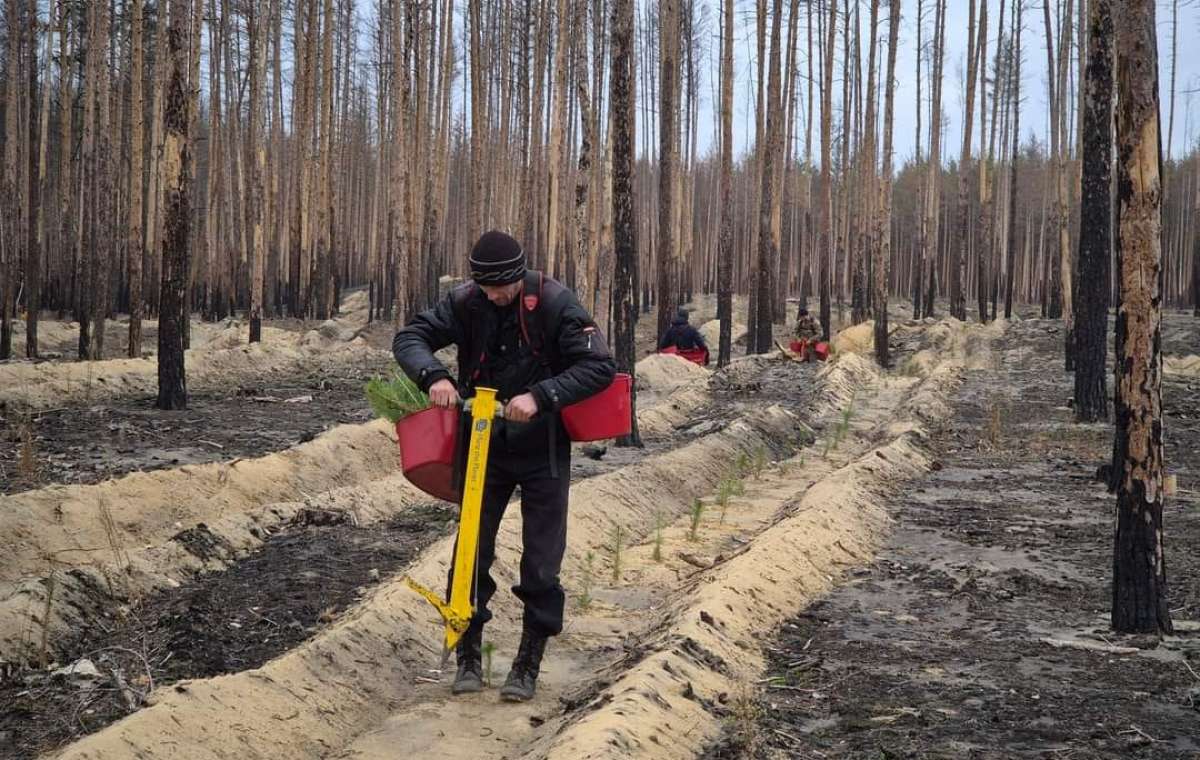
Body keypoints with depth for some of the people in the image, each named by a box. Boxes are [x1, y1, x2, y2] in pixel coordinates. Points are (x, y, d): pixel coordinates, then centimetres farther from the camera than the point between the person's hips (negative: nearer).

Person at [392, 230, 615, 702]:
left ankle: (529, 664, 14)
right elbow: (410, 338, -8)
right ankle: (469, 657, 17)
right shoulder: (465, 303, -10)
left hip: (542, 448, -2)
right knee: (471, 552, 3)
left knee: (541, 564, 0)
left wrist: (541, 396, -34)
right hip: (484, 445, 3)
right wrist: (434, 376, -29)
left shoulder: (553, 304, -18)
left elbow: (599, 366, -22)